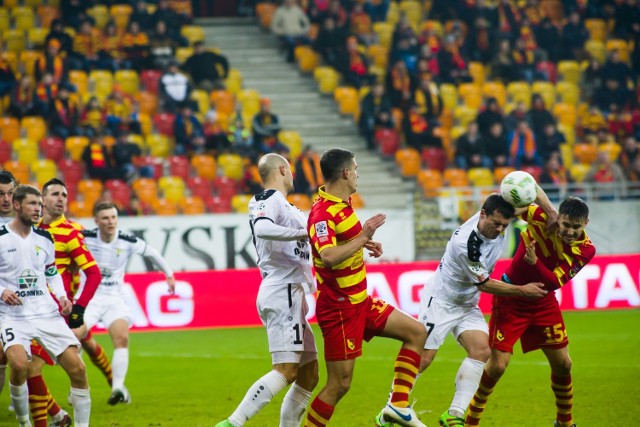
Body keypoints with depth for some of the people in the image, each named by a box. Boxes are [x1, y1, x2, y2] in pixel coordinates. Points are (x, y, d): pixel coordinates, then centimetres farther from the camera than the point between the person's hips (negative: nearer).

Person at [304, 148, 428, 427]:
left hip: (359, 302, 10)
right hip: (339, 308, -10)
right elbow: (329, 257, -39)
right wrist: (364, 237, -29)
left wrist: (365, 243, 12)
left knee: (417, 333, 13)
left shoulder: (342, 204, 8)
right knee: (340, 384, -8)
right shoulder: (323, 213, -23)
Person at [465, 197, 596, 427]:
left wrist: (535, 262, -41)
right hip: (511, 298, -4)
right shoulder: (543, 219, -23)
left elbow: (554, 282, -23)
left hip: (543, 302, 4)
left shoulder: (585, 250, -16)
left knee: (562, 364, 7)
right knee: (498, 364, -11)